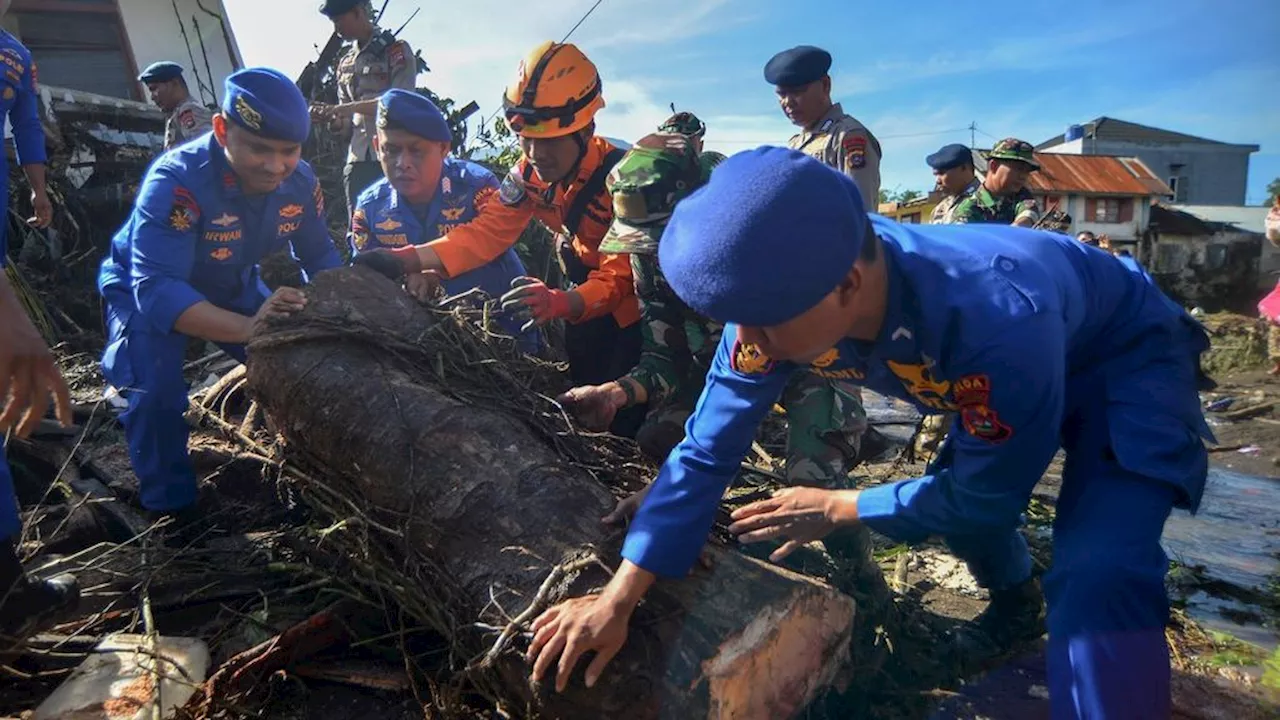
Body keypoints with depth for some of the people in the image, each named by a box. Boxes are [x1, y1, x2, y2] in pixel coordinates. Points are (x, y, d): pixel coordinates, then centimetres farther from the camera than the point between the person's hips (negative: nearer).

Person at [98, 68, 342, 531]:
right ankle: (171, 509, -2)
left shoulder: (301, 181, -21)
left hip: (231, 288, 5)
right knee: (157, 391, -27)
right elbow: (157, 289, -47)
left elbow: (321, 258, -8)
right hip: (145, 290, -5)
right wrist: (246, 328, -62)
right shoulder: (176, 180, -39)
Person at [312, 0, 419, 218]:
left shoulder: (396, 50, 3)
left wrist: (353, 107, -16)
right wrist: (329, 118, -2)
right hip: (358, 158, 6)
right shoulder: (346, 63, 20)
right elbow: (347, 119, 20)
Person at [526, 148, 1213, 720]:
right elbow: (706, 451, -21)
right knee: (948, 498, 17)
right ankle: (1015, 597, 49)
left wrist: (837, 509, -18)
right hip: (1006, 358, 6)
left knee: (1095, 579, -24)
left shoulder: (998, 318, -44)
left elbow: (986, 497, -27)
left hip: (1126, 361, -6)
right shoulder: (779, 298, -27)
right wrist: (617, 599, -24)